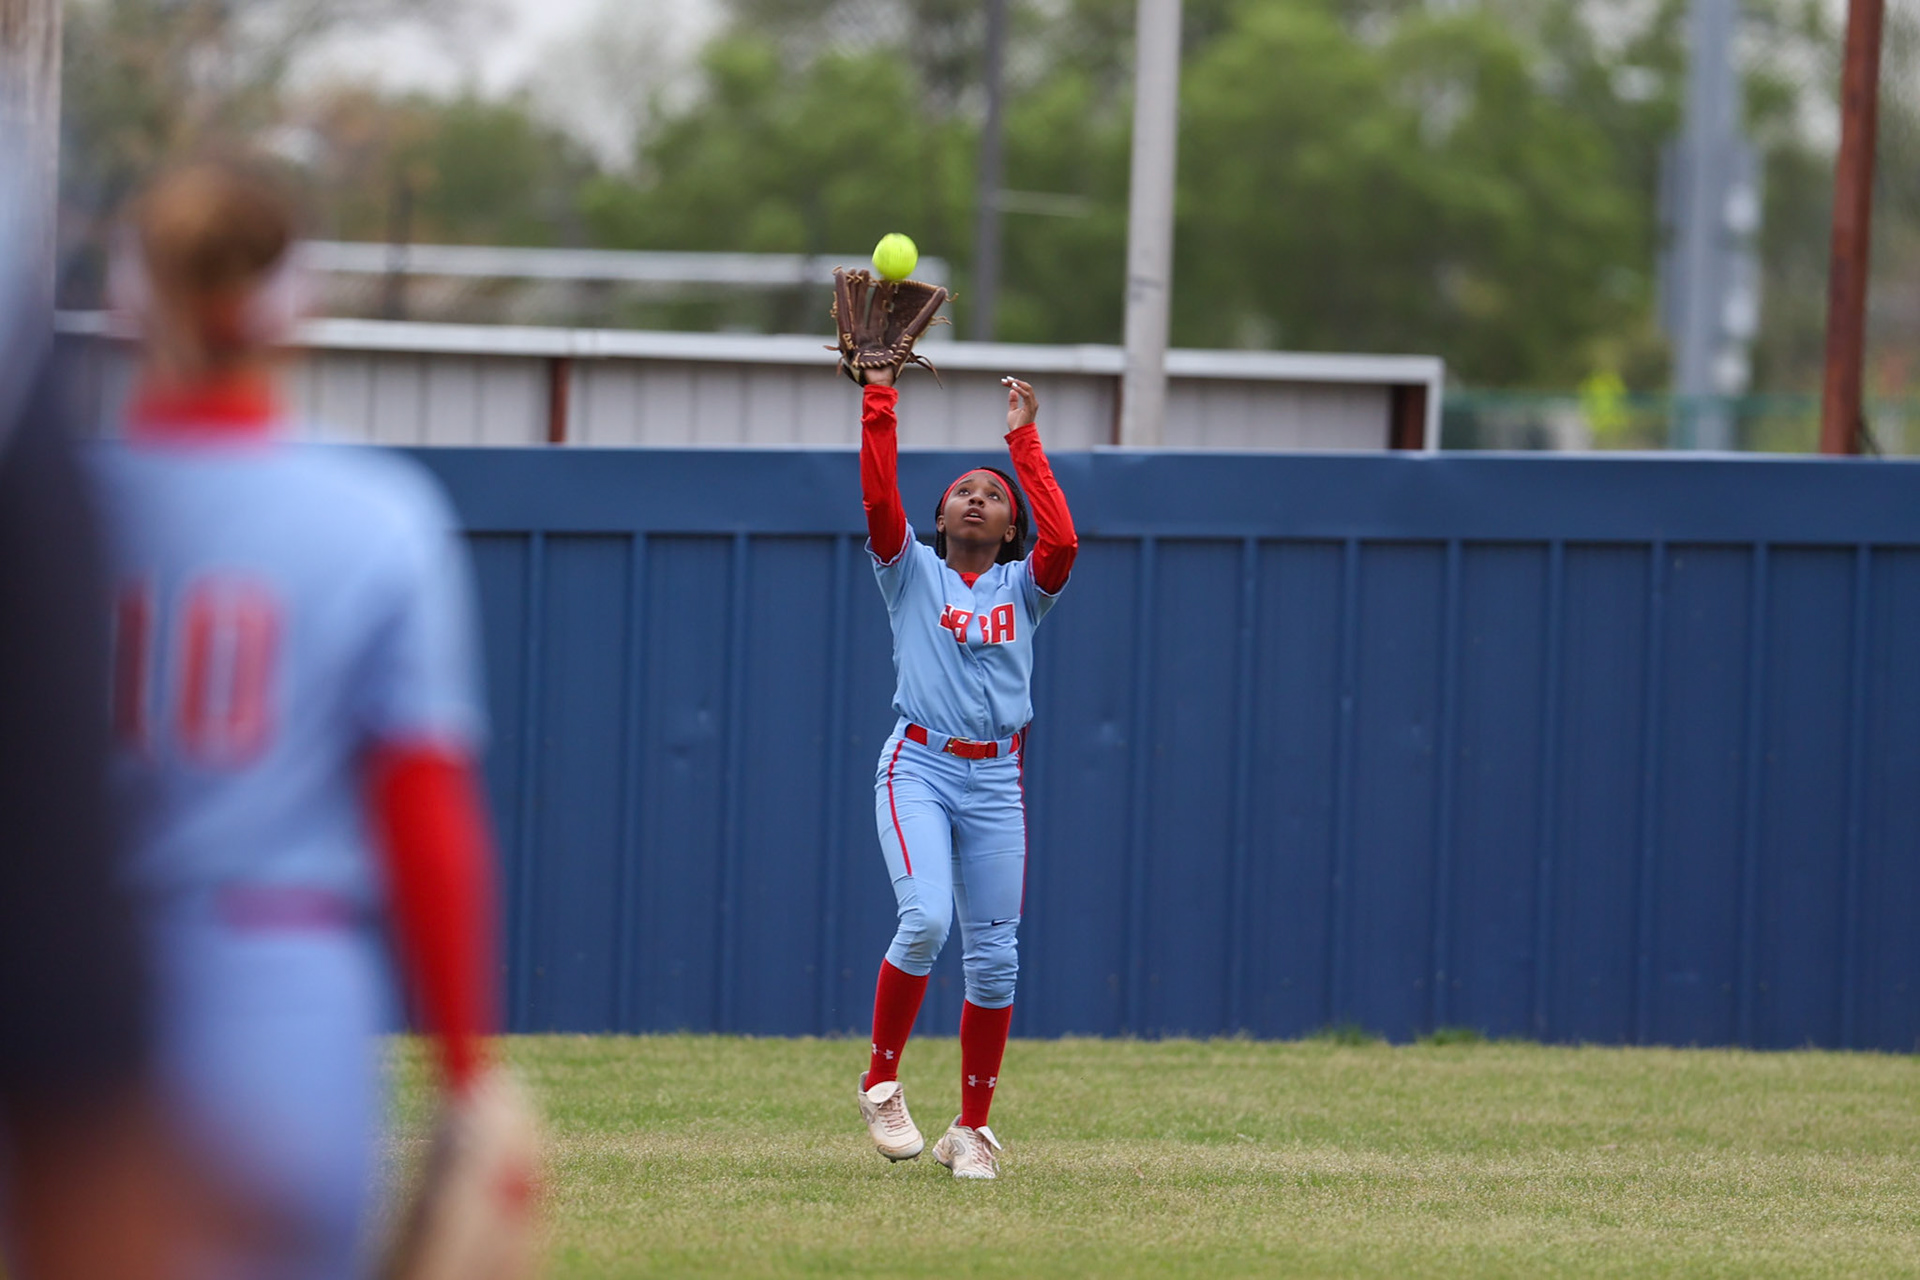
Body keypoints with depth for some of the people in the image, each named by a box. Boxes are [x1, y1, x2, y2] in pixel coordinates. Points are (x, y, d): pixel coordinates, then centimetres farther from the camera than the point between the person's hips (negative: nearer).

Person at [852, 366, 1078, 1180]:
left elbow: (1063, 540, -10)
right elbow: (878, 495, -7)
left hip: (995, 781, 3)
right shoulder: (911, 571, 8)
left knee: (993, 957, 1)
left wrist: (1024, 439, -6)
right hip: (918, 768, -2)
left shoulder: (1023, 586, 10)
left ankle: (972, 1130, 11)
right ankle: (881, 1083, -5)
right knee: (926, 918, -23)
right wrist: (879, 395, -10)